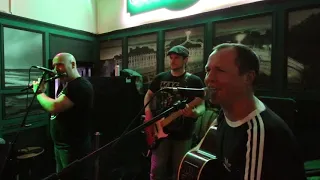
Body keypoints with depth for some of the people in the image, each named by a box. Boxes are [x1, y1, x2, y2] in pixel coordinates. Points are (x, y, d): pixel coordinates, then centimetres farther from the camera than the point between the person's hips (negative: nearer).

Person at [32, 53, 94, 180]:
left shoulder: (81, 85, -22)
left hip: (74, 147, -9)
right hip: (59, 145, 10)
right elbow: (52, 106, 19)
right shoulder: (65, 85, 12)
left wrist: (39, 92, -12)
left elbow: (54, 107, -30)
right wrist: (43, 91, 4)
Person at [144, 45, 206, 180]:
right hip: (161, 130, 2)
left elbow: (201, 105, -8)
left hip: (183, 134, -2)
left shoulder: (194, 81, -5)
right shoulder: (160, 78, 5)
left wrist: (194, 112, -31)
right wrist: (148, 114, -1)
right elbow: (148, 95, 15)